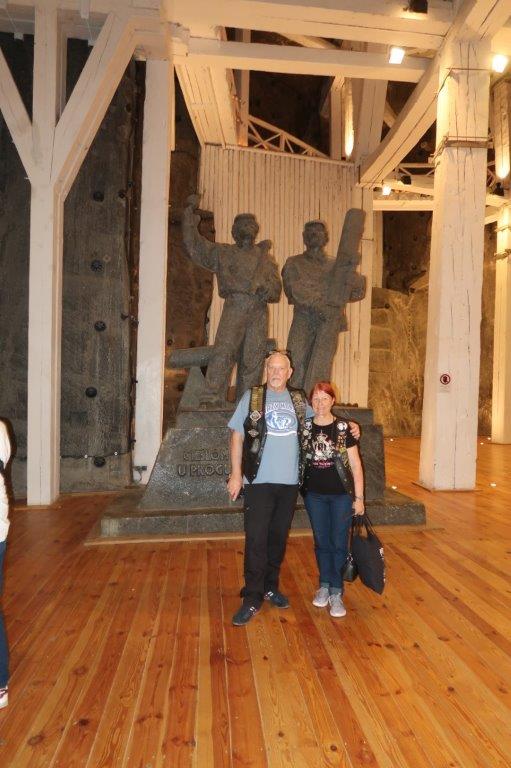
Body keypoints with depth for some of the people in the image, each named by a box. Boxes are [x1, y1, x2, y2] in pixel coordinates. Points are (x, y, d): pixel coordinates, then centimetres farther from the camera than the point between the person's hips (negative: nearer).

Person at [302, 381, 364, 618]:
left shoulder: (344, 428, -7)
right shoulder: (304, 428, -1)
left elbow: (355, 464, -5)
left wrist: (359, 497, -5)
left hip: (341, 494, -2)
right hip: (314, 494, 2)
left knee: (339, 543, 4)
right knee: (321, 542, 13)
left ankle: (336, 592, 16)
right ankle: (324, 585, 29)